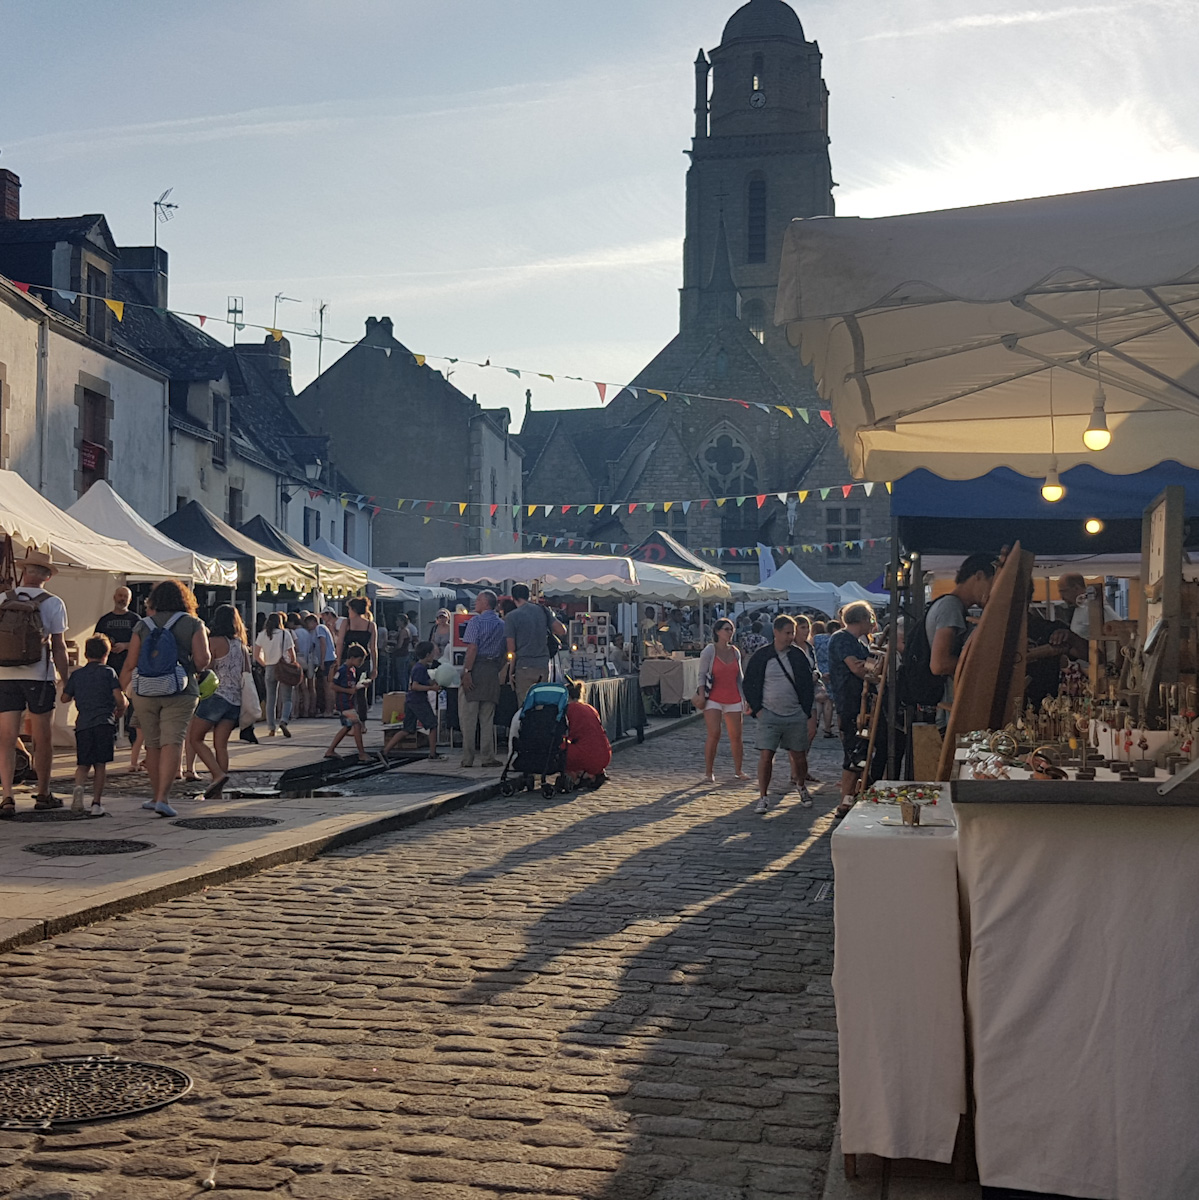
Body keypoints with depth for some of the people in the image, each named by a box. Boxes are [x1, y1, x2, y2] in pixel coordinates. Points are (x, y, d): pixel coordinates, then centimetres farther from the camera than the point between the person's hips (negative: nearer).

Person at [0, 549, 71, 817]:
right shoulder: (53, 604, -3)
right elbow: (59, 647, -3)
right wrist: (66, 682, 4)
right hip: (40, 676, -2)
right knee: (42, 739, 10)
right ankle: (43, 795, 20)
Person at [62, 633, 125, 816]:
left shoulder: (76, 675, 12)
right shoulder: (108, 672, 3)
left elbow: (65, 698, 16)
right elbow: (120, 698, -5)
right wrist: (119, 712, 16)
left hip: (83, 724, 2)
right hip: (105, 723, -2)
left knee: (83, 764, 9)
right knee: (100, 764, 4)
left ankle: (79, 786, -21)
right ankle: (96, 803, 0)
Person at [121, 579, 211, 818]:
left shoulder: (142, 625, 5)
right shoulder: (193, 624, 0)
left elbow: (130, 664, 4)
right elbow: (203, 660, -9)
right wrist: (193, 670, 14)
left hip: (145, 692, 2)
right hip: (180, 693, -2)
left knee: (152, 744, 13)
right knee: (172, 742, -7)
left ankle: (157, 796, 23)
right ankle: (162, 797, -19)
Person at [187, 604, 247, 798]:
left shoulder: (214, 642, -5)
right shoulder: (242, 646, 12)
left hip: (216, 696, -6)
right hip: (236, 700, 6)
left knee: (195, 739, 4)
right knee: (221, 745, 6)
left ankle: (218, 774, -13)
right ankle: (217, 790, 2)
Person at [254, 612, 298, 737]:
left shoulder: (262, 635, 5)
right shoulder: (285, 634, -5)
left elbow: (256, 655, 4)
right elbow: (291, 653, -6)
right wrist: (293, 663, 10)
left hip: (269, 669, 3)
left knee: (270, 699, 10)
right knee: (286, 698, 0)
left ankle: (271, 728, 10)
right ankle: (283, 721, -24)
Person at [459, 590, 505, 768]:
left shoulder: (476, 621, -6)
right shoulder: (502, 625, 13)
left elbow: (473, 648, -15)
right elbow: (504, 653, 13)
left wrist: (467, 672, -17)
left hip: (476, 667, -6)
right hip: (492, 671, 6)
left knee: (468, 716, -1)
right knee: (487, 717, 10)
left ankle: (468, 758, -1)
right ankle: (488, 757, 8)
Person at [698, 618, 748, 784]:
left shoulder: (735, 652, 10)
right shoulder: (709, 651, -4)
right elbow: (702, 675, -4)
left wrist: (744, 697, 16)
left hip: (733, 699, 5)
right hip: (714, 699, -4)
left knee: (736, 736, 5)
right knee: (714, 734, -13)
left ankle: (738, 771, 18)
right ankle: (708, 772, -5)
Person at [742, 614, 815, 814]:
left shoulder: (798, 656, 5)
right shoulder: (762, 656, 0)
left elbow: (807, 684, 11)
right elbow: (748, 684, 5)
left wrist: (806, 710, 4)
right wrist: (757, 709, -3)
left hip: (796, 716, 2)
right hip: (769, 716, -2)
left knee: (799, 756, 8)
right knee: (765, 756, -9)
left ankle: (802, 788, 32)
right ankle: (763, 797, 1)